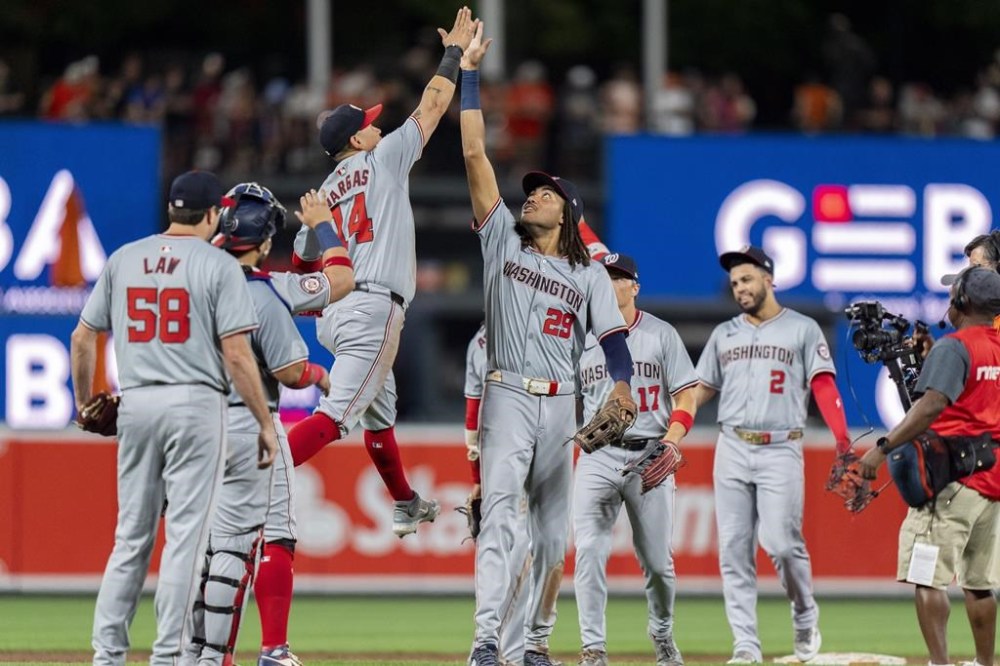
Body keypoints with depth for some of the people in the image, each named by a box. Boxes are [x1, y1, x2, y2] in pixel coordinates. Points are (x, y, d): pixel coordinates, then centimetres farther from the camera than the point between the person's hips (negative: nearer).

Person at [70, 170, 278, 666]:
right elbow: (237, 354, -10)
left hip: (135, 403, 4)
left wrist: (84, 403, 23)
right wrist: (265, 422, -5)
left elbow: (82, 337, 11)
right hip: (194, 402, -4)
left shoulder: (123, 259, 10)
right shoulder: (218, 265, -4)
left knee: (131, 535, 11)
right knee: (185, 532, -1)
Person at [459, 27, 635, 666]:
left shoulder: (589, 274, 10)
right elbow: (476, 155, 2)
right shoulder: (503, 240, 7)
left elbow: (613, 336, -1)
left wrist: (622, 384, -23)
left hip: (562, 406, 2)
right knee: (499, 513, -17)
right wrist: (468, 72, -3)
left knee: (553, 531, 6)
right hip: (508, 397, -2)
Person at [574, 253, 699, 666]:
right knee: (589, 551, -15)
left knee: (657, 560, 4)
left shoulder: (661, 335, 5)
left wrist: (670, 442, -14)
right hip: (597, 457, 1)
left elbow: (686, 395, 1)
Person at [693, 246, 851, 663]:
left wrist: (841, 435, -17)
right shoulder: (724, 335, 17)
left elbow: (823, 385, -3)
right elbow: (702, 389, 17)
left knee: (782, 542, -14)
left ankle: (805, 617, 12)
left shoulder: (802, 330, 5)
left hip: (780, 451, -4)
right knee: (734, 550, -2)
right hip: (732, 450, 4)